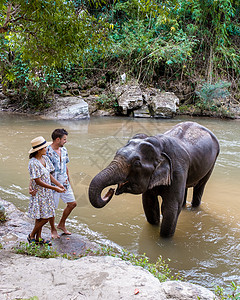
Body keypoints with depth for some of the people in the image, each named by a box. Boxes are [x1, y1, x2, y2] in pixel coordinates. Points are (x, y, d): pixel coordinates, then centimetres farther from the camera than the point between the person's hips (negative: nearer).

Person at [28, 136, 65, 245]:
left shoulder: (45, 158, 4)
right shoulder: (33, 163, -20)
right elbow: (38, 181, -20)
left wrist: (59, 184, -2)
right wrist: (55, 188, -20)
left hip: (47, 192, 7)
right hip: (39, 193, -7)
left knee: (41, 217, 15)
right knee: (45, 217, -4)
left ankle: (38, 237, 27)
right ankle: (32, 235, 16)